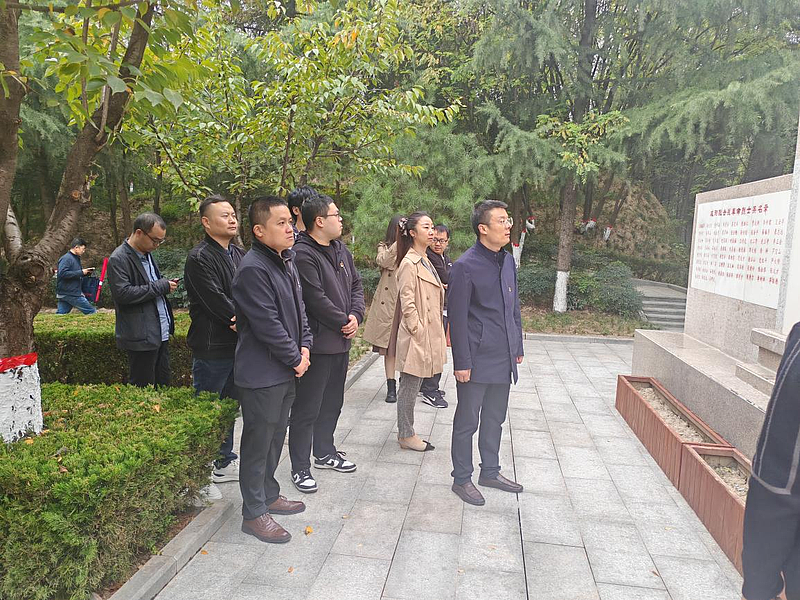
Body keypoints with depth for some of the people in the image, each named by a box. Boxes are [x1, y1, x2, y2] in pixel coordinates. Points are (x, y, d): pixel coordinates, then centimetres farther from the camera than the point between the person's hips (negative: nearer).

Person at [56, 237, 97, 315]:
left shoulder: (76, 258, 18)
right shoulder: (66, 258, -12)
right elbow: (62, 273, -23)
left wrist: (86, 272, 6)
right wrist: (81, 272, -20)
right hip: (70, 294, -10)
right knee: (92, 312, -5)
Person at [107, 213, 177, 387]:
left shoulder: (147, 254, 15)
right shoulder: (118, 259, -13)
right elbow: (122, 293, -21)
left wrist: (167, 283, 3)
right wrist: (161, 287, -17)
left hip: (161, 333, 9)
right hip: (141, 337, -8)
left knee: (163, 386, 13)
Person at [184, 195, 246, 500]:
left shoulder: (240, 255, 12)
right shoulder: (199, 258, -12)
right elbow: (217, 302, -19)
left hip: (238, 344, 8)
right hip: (212, 347, -8)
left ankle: (224, 462, 33)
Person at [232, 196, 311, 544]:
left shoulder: (286, 263, 10)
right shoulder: (253, 269, -21)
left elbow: (299, 309, 15)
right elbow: (267, 326, -23)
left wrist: (304, 347, 2)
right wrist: (295, 359, -12)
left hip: (286, 371, 9)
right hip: (261, 374, -9)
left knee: (275, 437, 21)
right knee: (258, 443, 4)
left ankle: (269, 495, 37)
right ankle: (254, 513, 19)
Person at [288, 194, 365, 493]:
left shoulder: (341, 250, 11)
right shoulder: (303, 255, -18)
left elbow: (356, 285, 14)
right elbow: (317, 300, -22)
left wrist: (356, 316, -3)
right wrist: (344, 323, -11)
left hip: (341, 341, 9)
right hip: (317, 343, -9)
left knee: (332, 403, 21)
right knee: (307, 409, 2)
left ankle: (325, 453, 38)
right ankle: (300, 467, 15)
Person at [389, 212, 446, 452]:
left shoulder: (425, 261, 15)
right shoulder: (409, 264, -15)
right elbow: (407, 304, -18)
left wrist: (434, 336, 17)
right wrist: (419, 332, -17)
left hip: (428, 334, 9)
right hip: (416, 337, -9)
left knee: (412, 387, 15)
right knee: (409, 387, 2)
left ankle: (406, 432, 26)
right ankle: (406, 435, 14)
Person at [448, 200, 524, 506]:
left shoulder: (508, 261, 9)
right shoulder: (465, 266, -14)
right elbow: (457, 317, -14)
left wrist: (518, 347, 16)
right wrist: (462, 362, -15)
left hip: (504, 359, 7)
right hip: (477, 360, -7)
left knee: (494, 419, 19)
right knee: (467, 421, 7)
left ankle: (490, 472, 35)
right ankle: (462, 479, 22)